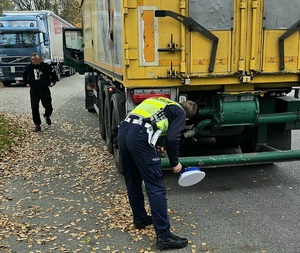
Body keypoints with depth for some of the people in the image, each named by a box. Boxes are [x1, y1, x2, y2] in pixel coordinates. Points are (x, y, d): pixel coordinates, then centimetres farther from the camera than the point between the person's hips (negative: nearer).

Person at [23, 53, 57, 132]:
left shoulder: (46, 66, -8)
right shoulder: (29, 67, 0)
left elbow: (53, 73, 8)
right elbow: (24, 75, 20)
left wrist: (53, 82, 5)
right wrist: (27, 83, 13)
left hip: (45, 90, -1)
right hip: (34, 91, 1)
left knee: (48, 107, 6)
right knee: (34, 108, -2)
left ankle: (47, 116, 41)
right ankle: (37, 125, 10)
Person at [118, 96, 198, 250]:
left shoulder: (161, 102, 34)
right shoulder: (180, 112, 15)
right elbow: (172, 139, -1)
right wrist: (174, 163, 13)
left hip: (123, 130, 8)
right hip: (140, 136, -8)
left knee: (132, 181, 21)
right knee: (155, 187, -2)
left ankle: (140, 219, 37)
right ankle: (164, 236, 1)